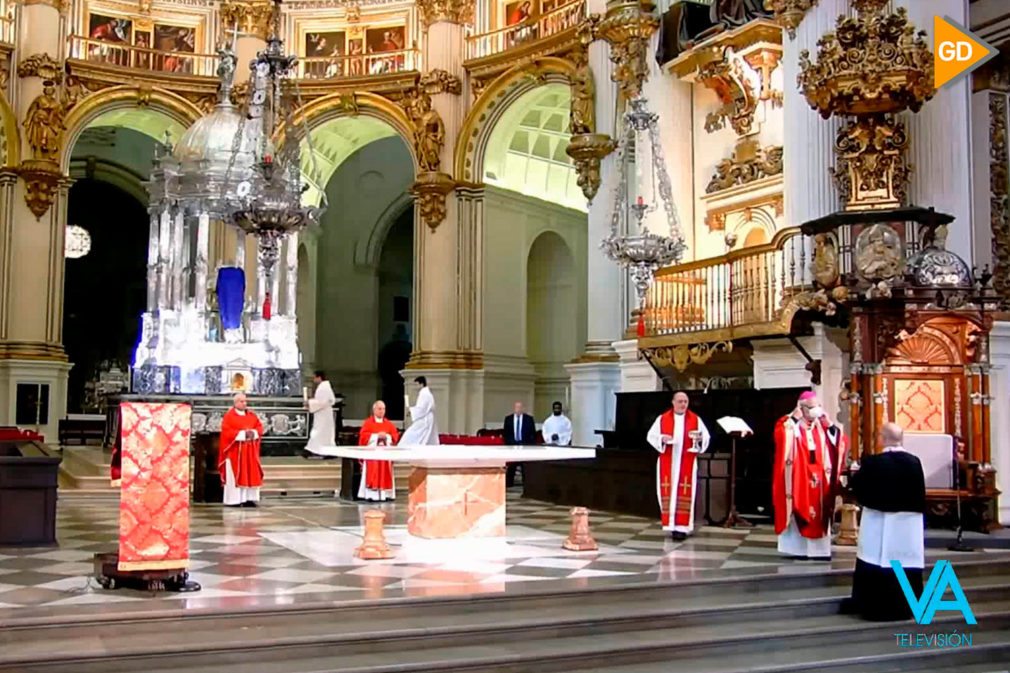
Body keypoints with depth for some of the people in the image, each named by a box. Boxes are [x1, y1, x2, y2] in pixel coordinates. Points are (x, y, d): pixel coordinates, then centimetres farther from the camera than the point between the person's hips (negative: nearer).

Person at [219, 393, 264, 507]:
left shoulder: (252, 415, 13)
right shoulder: (229, 416, -4)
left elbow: (259, 427, 9)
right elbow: (226, 431, -13)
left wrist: (253, 433, -13)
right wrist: (243, 434, -18)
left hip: (250, 450, 6)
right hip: (235, 450, -6)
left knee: (251, 474, 3)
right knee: (235, 474, -5)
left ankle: (249, 499, 6)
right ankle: (233, 500, -4)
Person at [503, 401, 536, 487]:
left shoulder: (529, 419, 1)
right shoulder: (508, 419, 6)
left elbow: (533, 433, 2)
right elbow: (505, 433, 9)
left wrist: (533, 444, -4)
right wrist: (507, 443, 1)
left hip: (525, 445, -1)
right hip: (512, 445, 1)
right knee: (511, 466, 3)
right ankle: (509, 483, 10)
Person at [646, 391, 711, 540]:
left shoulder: (695, 419, 5)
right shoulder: (662, 419, 4)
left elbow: (706, 437, 4)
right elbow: (651, 436, 2)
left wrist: (699, 439, -18)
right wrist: (662, 439, -17)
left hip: (686, 463, -1)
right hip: (667, 463, 1)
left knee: (684, 494, -5)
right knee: (668, 492, 0)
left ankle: (682, 527, -5)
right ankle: (671, 524, 7)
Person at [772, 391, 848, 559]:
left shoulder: (822, 426, 13)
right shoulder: (791, 424, -4)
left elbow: (840, 441, 8)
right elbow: (780, 436, -24)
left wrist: (829, 423, 0)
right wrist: (794, 418, -20)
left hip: (818, 477, 5)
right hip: (798, 477, -5)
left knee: (818, 513, 6)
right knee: (798, 513, -5)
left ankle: (817, 549, 11)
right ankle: (798, 548, 0)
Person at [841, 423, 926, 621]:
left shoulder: (872, 462, -14)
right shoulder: (914, 462, -3)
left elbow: (858, 487, -3)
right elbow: (920, 493, 5)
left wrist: (855, 474, 16)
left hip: (880, 522, -3)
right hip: (907, 523, 3)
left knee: (878, 564, 4)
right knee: (906, 564, 7)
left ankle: (876, 607, 8)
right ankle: (906, 606, 12)